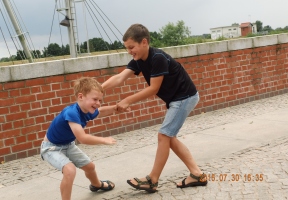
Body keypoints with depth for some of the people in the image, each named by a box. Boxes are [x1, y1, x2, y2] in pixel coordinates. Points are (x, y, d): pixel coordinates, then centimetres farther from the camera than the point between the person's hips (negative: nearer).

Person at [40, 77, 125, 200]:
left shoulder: (88, 111, -12)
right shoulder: (71, 113, -38)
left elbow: (101, 111, 13)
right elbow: (82, 138, -45)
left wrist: (117, 107, 0)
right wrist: (104, 140, -35)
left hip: (68, 145, 9)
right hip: (52, 147, -8)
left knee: (89, 166, 23)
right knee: (70, 170, -32)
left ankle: (96, 185, 55)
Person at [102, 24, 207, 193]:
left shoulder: (158, 58, -25)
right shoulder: (138, 61, 0)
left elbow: (153, 89, -22)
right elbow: (120, 78, -13)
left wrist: (128, 101, -19)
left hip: (185, 97, -10)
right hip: (176, 99, 10)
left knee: (164, 135, -8)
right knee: (170, 137, 11)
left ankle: (152, 181, 2)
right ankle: (197, 175, 15)